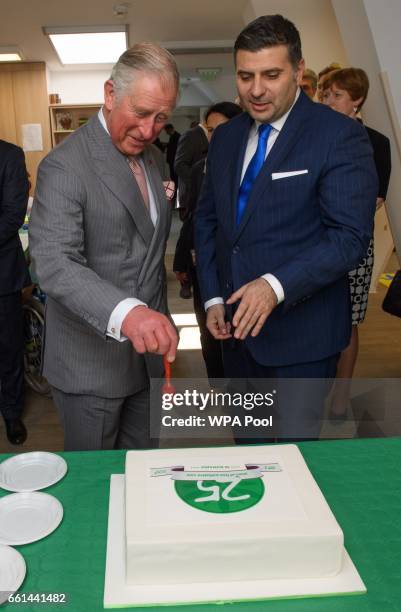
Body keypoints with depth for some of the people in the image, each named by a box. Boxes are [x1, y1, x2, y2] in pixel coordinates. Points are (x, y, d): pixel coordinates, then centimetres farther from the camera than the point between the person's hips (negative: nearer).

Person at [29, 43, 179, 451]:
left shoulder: (155, 160, 8)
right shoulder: (64, 165, -17)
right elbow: (53, 263, -29)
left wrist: (155, 322, 14)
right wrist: (125, 313, -44)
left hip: (147, 351, 7)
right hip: (91, 363, -6)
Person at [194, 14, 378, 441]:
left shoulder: (340, 136, -11)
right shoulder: (225, 137, 8)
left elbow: (350, 236, -17)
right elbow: (207, 218, 12)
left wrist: (276, 285, -29)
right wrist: (212, 298, 2)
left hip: (300, 330, -5)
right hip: (236, 324, 6)